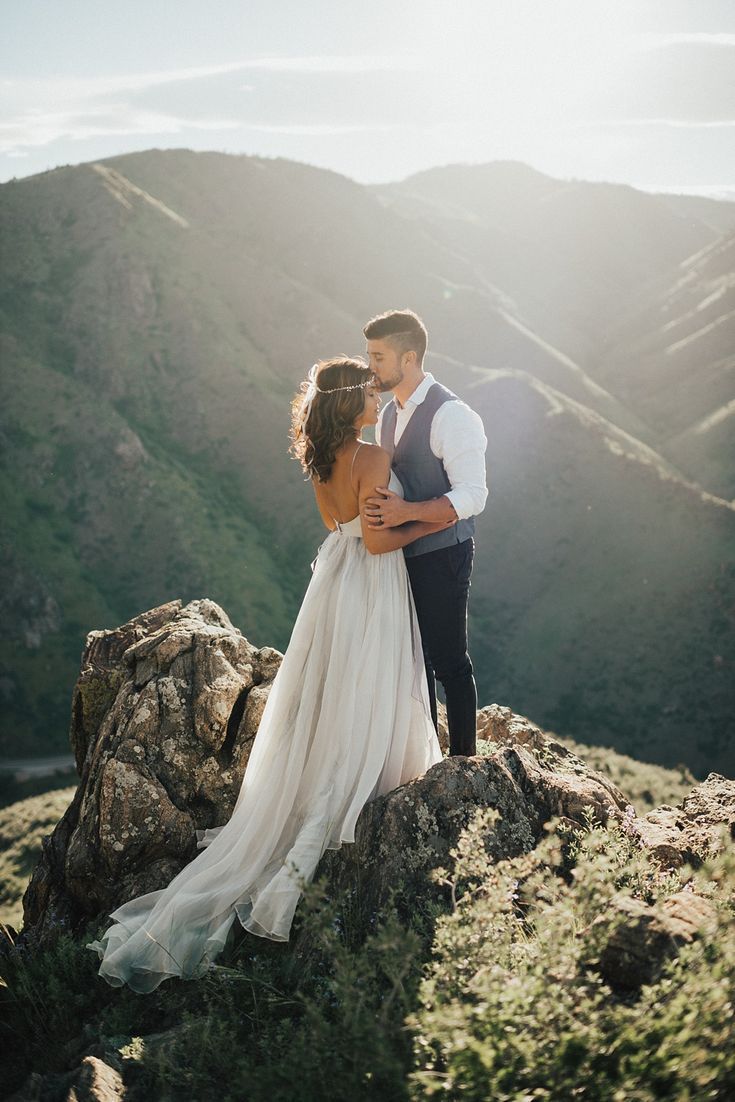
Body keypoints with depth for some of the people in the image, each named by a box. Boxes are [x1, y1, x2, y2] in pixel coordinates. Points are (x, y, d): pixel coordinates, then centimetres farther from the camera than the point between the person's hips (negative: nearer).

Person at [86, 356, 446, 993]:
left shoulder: (321, 460, 5)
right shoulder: (373, 458, -20)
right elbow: (376, 540, -21)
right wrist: (430, 524, -9)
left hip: (335, 577, 8)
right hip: (372, 589, -8)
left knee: (321, 710, 18)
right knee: (363, 711, 0)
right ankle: (304, 857, -5)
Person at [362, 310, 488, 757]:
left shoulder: (451, 415, -17)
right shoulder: (388, 416, 11)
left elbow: (472, 496, -22)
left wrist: (407, 511, -31)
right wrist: (376, 509, 2)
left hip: (441, 556, -8)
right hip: (400, 554, 8)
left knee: (449, 661, 2)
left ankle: (463, 757, 18)